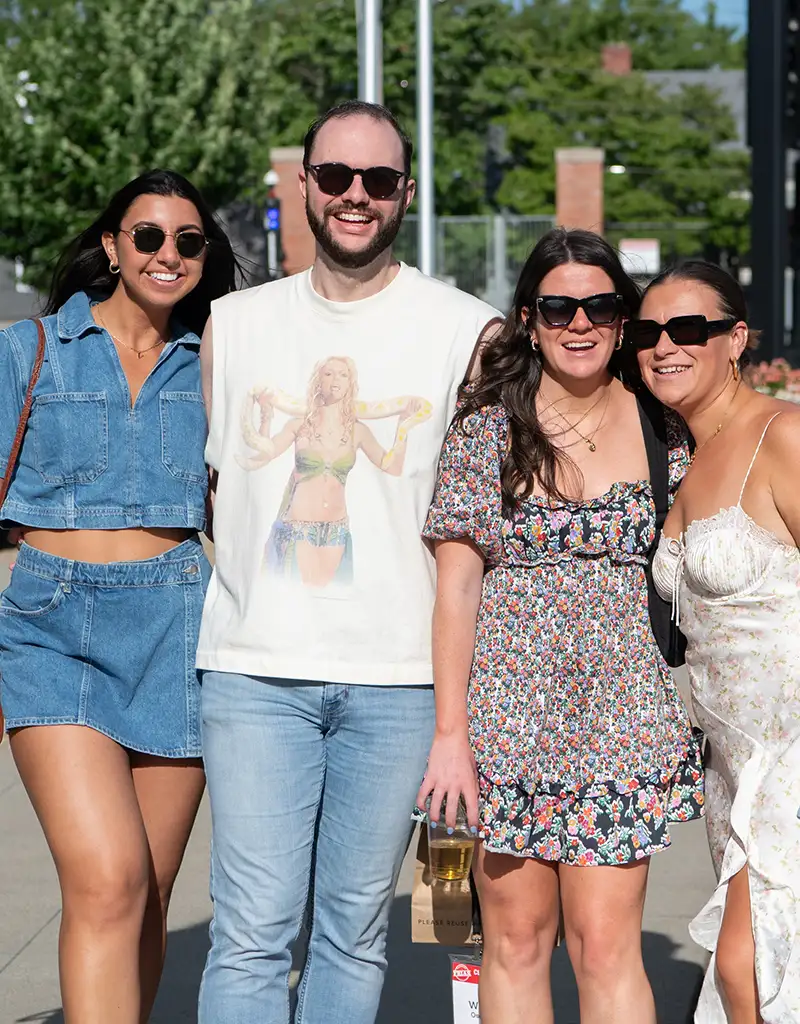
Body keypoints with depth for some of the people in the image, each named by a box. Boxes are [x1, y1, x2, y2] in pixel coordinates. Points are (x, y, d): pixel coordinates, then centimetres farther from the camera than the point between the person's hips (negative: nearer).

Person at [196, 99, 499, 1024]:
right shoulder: (231, 325, 10)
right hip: (253, 670, 1)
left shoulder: (468, 332, 4)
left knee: (354, 930, 8)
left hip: (400, 677, -1)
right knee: (252, 931, -4)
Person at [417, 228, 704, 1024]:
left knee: (606, 945, -3)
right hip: (508, 712, -1)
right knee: (515, 940, 7)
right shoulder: (488, 426, 0)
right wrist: (450, 733, -6)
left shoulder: (660, 429, 5)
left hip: (620, 718, 1)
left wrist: (690, 720, 8)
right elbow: (456, 583, -2)